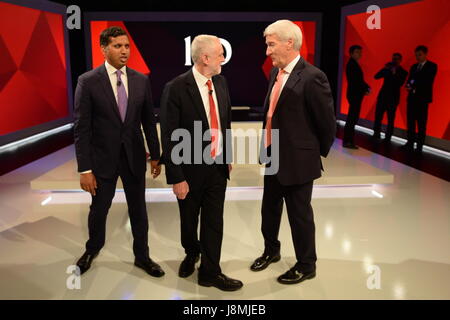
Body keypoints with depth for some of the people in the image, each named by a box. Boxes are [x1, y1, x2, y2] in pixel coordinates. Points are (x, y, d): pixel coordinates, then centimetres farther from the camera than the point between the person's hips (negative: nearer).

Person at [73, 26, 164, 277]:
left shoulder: (141, 80, -1)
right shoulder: (88, 81, -10)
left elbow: (149, 121, 5)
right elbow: (81, 128, -11)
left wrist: (155, 155, 6)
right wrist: (85, 169, -13)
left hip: (134, 156, 2)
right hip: (103, 157, -2)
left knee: (138, 209, 13)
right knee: (99, 209, 16)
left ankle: (142, 256, 32)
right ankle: (93, 249, 44)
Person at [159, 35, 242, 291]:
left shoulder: (221, 82, 0)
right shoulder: (176, 88, -19)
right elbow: (169, 137, -17)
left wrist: (228, 157, 14)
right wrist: (177, 177, -16)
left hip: (218, 166, 4)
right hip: (191, 169, -4)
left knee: (214, 221, 8)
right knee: (189, 220, 18)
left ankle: (210, 272, 25)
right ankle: (191, 254, 46)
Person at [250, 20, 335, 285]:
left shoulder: (312, 77, -20)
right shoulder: (276, 72, 5)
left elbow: (327, 123, -13)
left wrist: (319, 153, 0)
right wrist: (268, 148, 15)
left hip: (297, 160, -8)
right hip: (273, 156, 8)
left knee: (299, 215, 9)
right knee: (269, 209, 22)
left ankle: (306, 266, 30)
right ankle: (271, 251, 46)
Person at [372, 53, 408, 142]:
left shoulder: (403, 72, 1)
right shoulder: (387, 69, 11)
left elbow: (400, 83, -15)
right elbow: (376, 76, 0)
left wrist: (394, 73, -20)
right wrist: (385, 69, -11)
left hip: (393, 98, -3)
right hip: (382, 95, 3)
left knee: (390, 118, -3)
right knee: (378, 115, 2)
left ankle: (388, 137, 2)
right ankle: (376, 134, 15)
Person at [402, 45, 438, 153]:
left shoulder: (432, 66, 1)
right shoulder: (414, 66, 18)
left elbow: (428, 81, -10)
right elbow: (410, 80, 14)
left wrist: (414, 86, -14)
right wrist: (409, 86, -9)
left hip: (422, 98, -5)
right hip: (412, 97, 5)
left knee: (421, 124, -5)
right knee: (410, 122, 5)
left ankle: (419, 146, -4)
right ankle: (410, 144, 10)